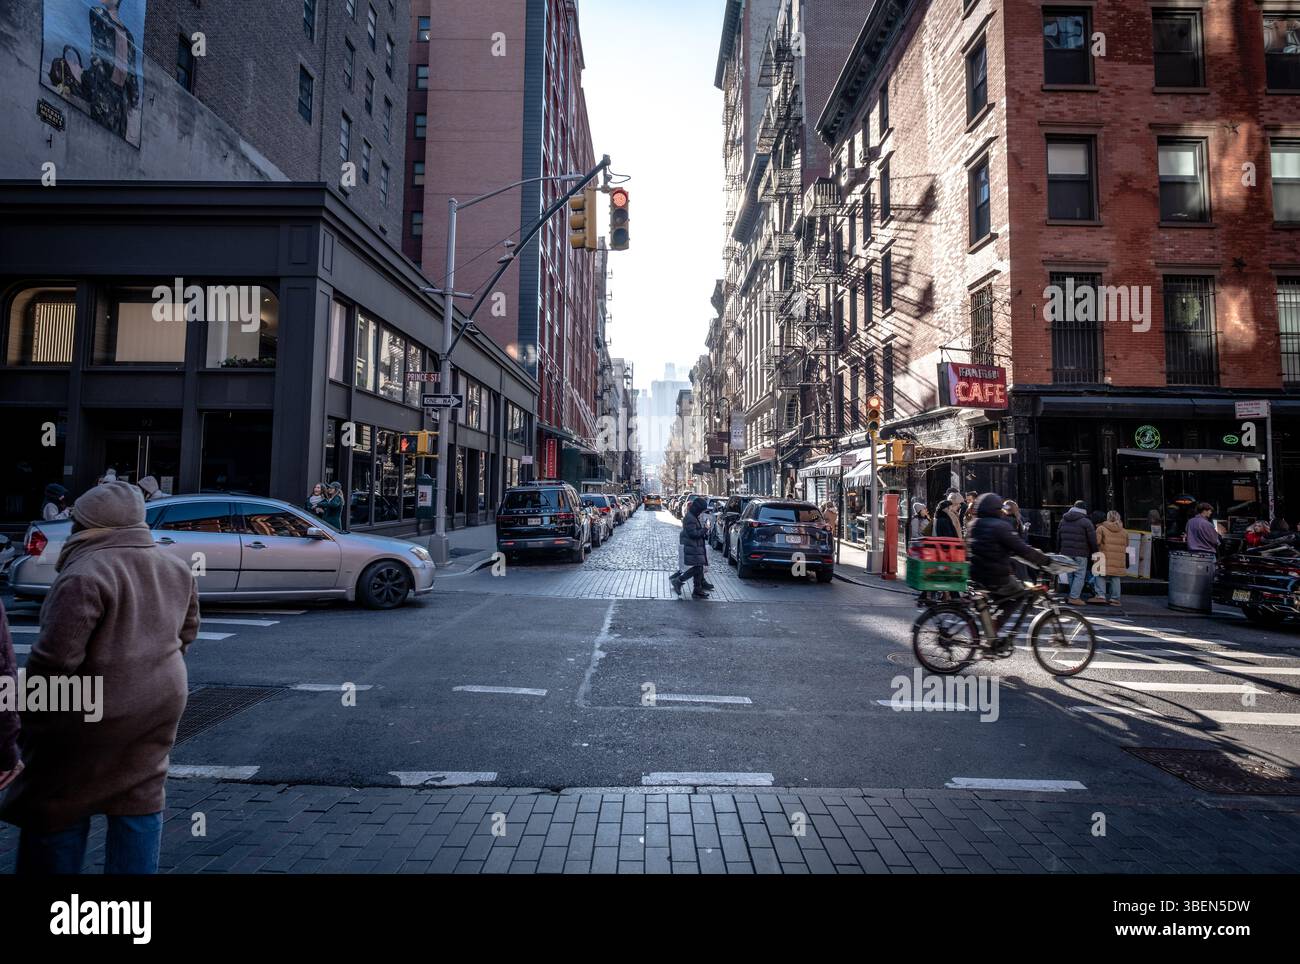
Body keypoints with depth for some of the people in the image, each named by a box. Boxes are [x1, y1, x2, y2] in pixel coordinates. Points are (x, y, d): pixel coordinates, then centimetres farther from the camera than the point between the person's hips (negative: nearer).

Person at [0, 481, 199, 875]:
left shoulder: (84, 576, -19)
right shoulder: (176, 568, 5)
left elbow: (56, 657, -20)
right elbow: (187, 632, 14)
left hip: (90, 712, -6)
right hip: (162, 703, 6)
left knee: (58, 806, 13)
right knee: (140, 802, 15)